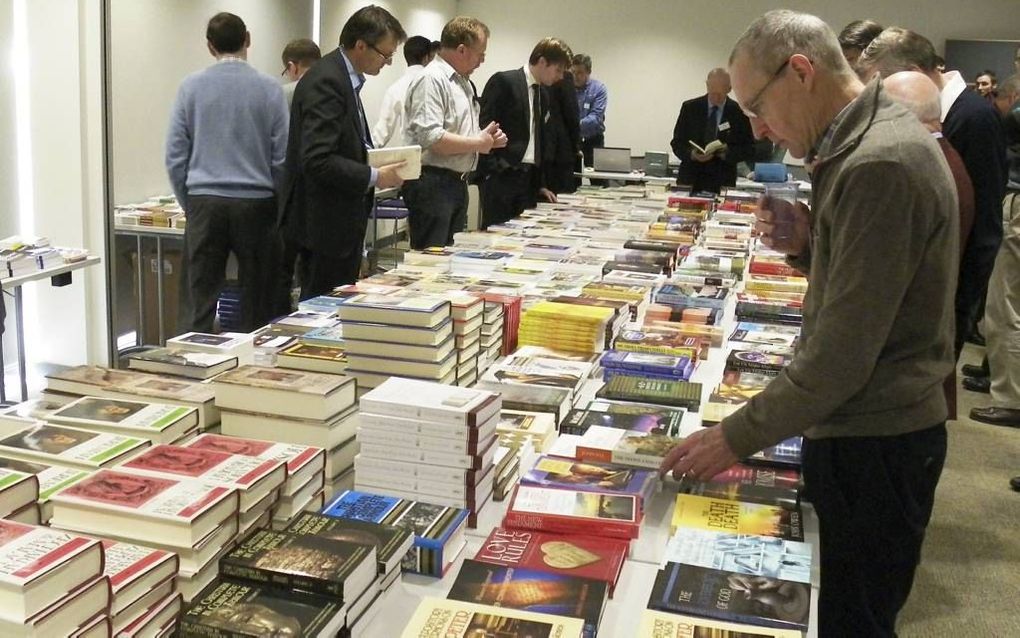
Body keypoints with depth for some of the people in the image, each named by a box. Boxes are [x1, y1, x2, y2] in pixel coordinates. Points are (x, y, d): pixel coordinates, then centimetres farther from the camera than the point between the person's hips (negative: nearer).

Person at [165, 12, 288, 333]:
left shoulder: (190, 87, 1)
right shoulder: (269, 89, -2)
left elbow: (175, 156, 2)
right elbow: (281, 157, -2)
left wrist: (190, 204, 13)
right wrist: (280, 206, 11)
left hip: (205, 202, 1)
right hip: (256, 202, -1)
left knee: (201, 302, 4)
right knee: (255, 303, 8)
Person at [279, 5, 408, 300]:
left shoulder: (342, 77, 12)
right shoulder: (325, 82, -19)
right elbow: (317, 161, -26)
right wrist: (375, 176, -19)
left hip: (339, 220, 10)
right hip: (325, 223, -10)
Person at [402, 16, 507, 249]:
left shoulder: (463, 81, 17)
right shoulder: (431, 79, -13)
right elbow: (429, 137, -24)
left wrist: (486, 137, 6)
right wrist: (478, 143, -13)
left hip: (457, 183, 10)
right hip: (433, 184, -10)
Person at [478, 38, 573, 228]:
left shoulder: (543, 94, 17)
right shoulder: (503, 82, -6)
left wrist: (540, 184, 18)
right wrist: (492, 169, -15)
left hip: (529, 178, 7)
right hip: (501, 176, -7)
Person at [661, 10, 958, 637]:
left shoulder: (880, 165, -24)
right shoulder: (876, 137, 8)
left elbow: (842, 354, -25)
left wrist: (736, 438, -16)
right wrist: (807, 244, -2)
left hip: (872, 444, -9)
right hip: (870, 427, 9)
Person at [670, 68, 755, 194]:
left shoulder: (739, 113, 2)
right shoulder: (690, 107, 5)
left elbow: (749, 150, 4)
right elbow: (676, 143, 5)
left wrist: (728, 152, -15)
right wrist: (692, 154, -14)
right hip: (690, 181, 1)